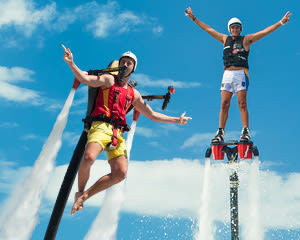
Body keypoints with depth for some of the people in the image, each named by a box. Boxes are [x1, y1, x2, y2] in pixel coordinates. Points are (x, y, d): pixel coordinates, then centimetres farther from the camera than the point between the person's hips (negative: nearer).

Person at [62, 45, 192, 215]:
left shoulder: (134, 94, 24)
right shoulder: (109, 80, 11)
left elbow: (153, 115, 29)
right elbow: (85, 79, -7)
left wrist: (177, 120, 27)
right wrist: (71, 63, -25)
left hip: (118, 133, 5)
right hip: (101, 126, -4)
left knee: (120, 173, -14)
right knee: (89, 158, -32)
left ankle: (85, 195, 4)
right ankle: (80, 192, -3)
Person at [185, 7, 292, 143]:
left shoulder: (246, 39, 9)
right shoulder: (225, 39, 19)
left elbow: (265, 31, 4)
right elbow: (208, 29, 24)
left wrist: (281, 22, -3)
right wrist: (194, 18, 27)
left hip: (241, 73, -3)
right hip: (227, 74, 3)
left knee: (242, 104, -7)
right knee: (224, 104, -2)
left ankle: (246, 132, -5)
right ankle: (220, 133, -2)